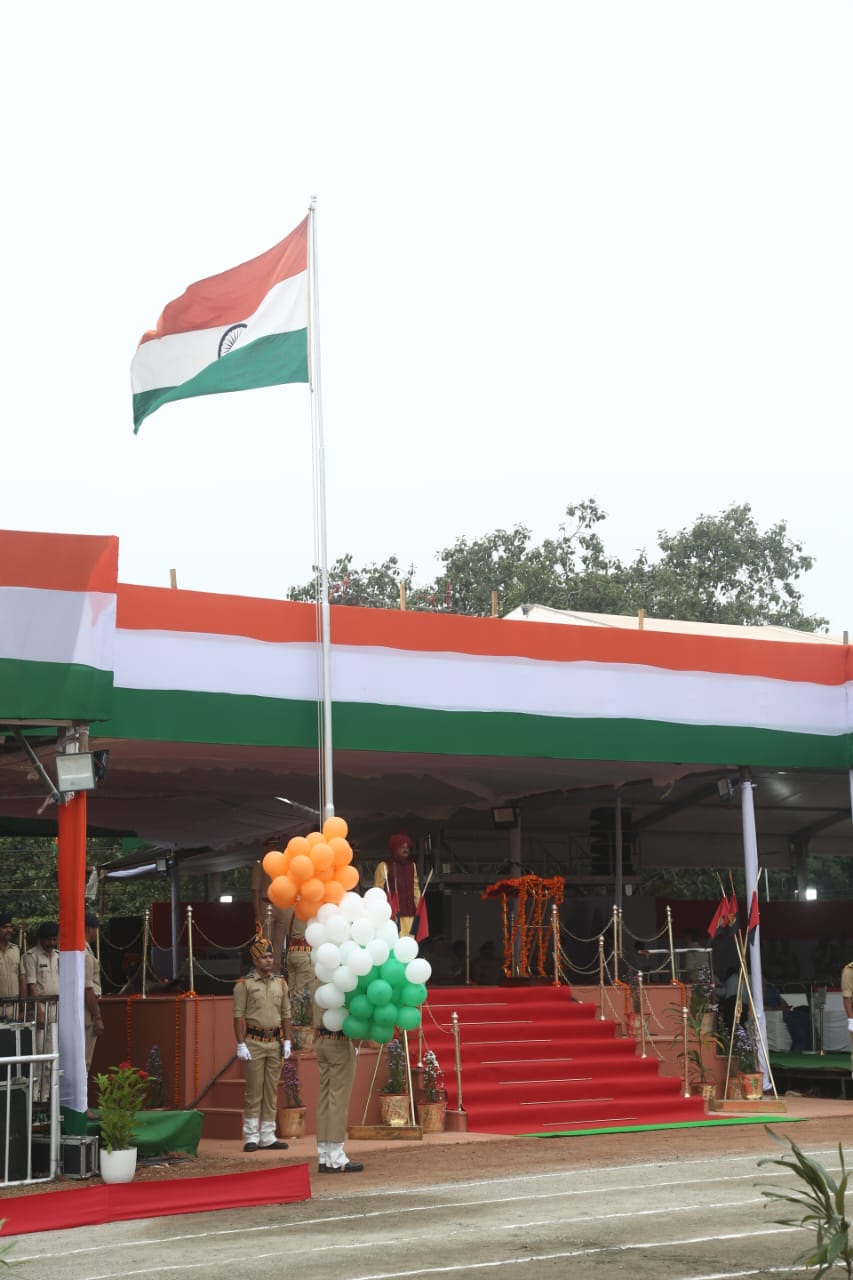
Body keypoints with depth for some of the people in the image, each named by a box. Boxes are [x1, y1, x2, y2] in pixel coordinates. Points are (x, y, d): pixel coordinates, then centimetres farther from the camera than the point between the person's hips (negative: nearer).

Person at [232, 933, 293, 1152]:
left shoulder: (280, 982, 10)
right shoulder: (244, 984, -3)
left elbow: (286, 1014, 12)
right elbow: (238, 1016, -6)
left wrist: (287, 1041, 5)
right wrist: (241, 1045, -12)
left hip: (275, 1043, 4)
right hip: (254, 1043, -4)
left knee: (272, 1091, 6)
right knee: (254, 1091, -3)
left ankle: (268, 1137, 12)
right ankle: (251, 1137, 4)